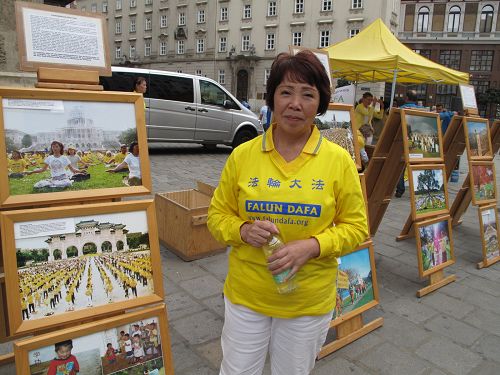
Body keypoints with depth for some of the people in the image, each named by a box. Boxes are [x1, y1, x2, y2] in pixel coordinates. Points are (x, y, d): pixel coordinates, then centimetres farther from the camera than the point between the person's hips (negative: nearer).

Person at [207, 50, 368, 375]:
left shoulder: (339, 160, -9)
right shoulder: (242, 155, -7)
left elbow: (356, 227, -4)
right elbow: (218, 215, 2)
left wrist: (311, 246, -21)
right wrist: (244, 230, -20)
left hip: (310, 300, 0)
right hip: (246, 294, 1)